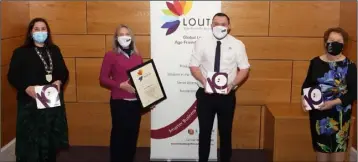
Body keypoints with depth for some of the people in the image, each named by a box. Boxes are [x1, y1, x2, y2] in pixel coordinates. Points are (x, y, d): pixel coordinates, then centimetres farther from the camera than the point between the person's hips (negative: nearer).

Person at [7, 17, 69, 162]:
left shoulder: (55, 50, 11)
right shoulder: (21, 52, -2)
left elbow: (64, 72, 12)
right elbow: (12, 76, -6)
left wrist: (59, 82, -9)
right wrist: (27, 88, -23)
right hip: (30, 103, -4)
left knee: (51, 140, 11)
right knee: (31, 141, -1)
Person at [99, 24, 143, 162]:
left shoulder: (137, 56, 11)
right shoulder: (110, 55, -1)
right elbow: (103, 79, -4)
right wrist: (121, 85, -17)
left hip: (136, 102, 4)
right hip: (119, 102, -4)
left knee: (133, 135, 9)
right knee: (119, 135, 1)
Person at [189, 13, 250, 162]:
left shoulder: (237, 44, 0)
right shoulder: (201, 42, 0)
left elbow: (244, 69, 1)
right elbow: (194, 66, 0)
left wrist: (232, 84, -15)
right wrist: (204, 81, -18)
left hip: (227, 95, 0)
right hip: (205, 94, 0)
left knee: (225, 132, 12)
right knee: (204, 131, 10)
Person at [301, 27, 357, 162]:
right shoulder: (315, 62, 1)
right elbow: (307, 83, 9)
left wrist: (334, 102, -22)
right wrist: (304, 98, -9)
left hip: (339, 113, -3)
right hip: (318, 112, 3)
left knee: (338, 145, 4)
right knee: (321, 145, 15)